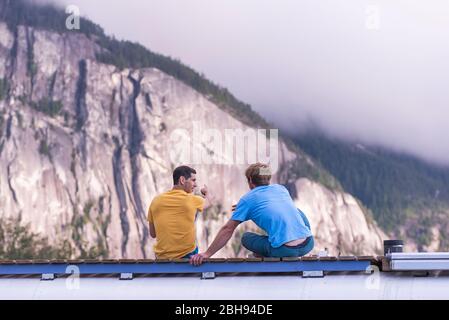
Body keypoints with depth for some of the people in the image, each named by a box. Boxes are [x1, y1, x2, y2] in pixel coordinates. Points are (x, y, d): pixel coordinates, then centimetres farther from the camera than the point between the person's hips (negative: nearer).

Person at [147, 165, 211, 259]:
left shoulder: (156, 201, 1)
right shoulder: (192, 200, -7)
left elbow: (153, 234, 9)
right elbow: (207, 202, 20)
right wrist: (206, 194, 43)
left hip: (161, 257, 4)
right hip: (186, 256, -4)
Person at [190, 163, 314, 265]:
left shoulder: (247, 200, 6)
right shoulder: (281, 188, 19)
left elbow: (227, 229, 6)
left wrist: (207, 254, 11)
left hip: (285, 250, -4)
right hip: (308, 244, 4)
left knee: (246, 238, 23)